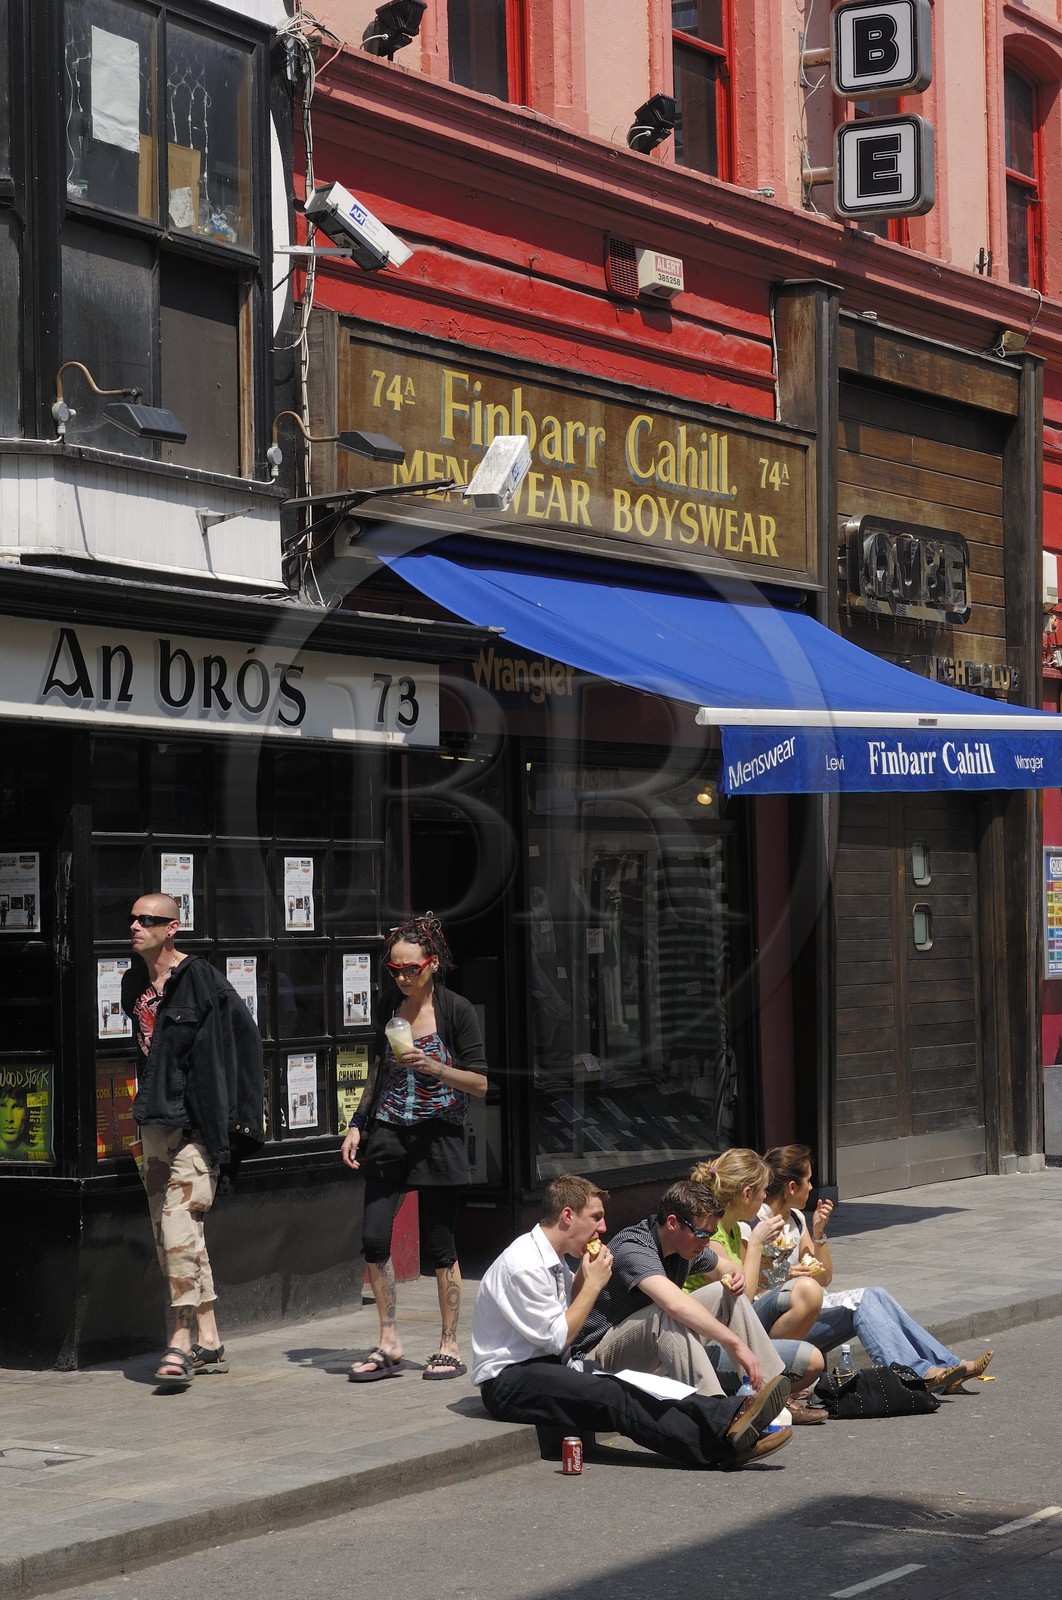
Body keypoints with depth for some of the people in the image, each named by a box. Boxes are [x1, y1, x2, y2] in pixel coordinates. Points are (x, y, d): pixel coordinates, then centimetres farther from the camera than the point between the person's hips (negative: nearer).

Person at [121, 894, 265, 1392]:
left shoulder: (201, 979, -10)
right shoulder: (134, 982, 11)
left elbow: (244, 1038, -10)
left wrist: (236, 1116, -12)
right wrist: (147, 1106, 16)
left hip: (195, 1122, -8)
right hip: (154, 1121, 8)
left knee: (179, 1224, -16)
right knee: (168, 1233, 8)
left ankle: (182, 1340, -12)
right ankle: (209, 1341, 15)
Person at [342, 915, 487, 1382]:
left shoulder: (457, 1010, -5)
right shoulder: (389, 1010, 9)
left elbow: (480, 1084, -5)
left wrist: (433, 1067, -20)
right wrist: (356, 1125, 12)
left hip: (438, 1138, -4)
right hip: (388, 1134, 4)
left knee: (439, 1244, 0)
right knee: (373, 1239, -5)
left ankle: (449, 1347, 12)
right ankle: (388, 1345, 6)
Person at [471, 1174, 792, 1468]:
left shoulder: (553, 1260, 14)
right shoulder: (524, 1264, -16)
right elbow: (557, 1339, -14)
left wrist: (583, 1275, 6)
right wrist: (593, 1284, -7)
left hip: (545, 1368, 9)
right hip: (508, 1381, -9)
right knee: (612, 1396, -31)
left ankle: (728, 1420, -40)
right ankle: (724, 1444, -46)